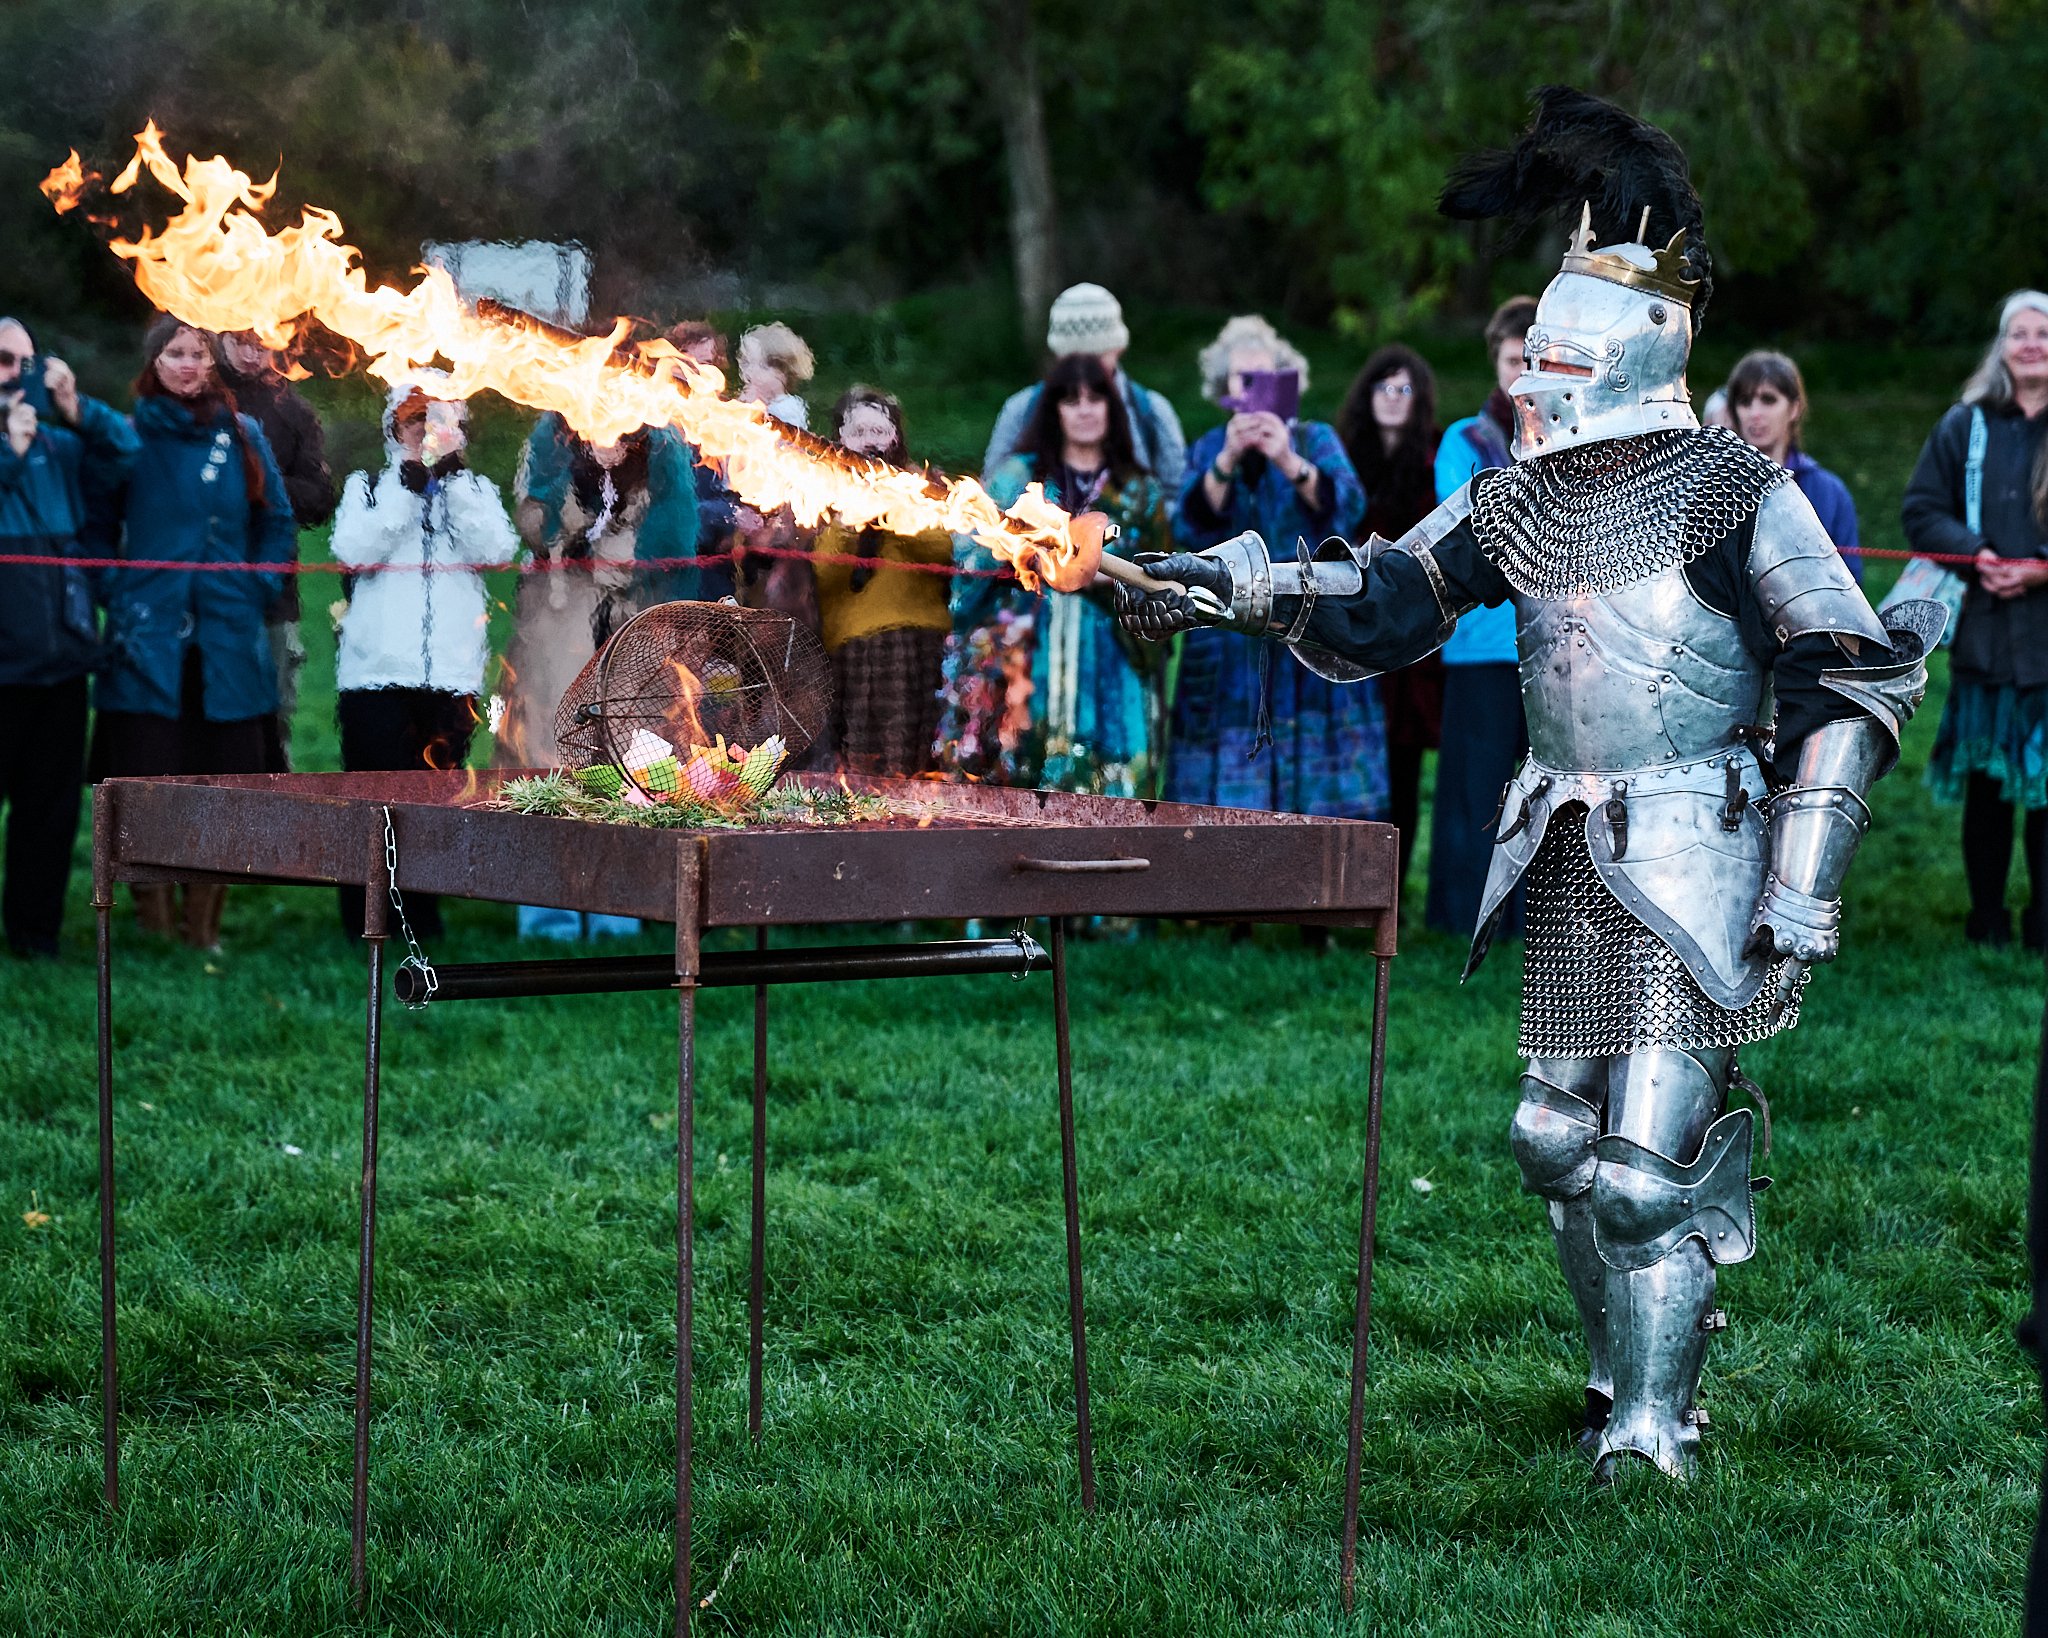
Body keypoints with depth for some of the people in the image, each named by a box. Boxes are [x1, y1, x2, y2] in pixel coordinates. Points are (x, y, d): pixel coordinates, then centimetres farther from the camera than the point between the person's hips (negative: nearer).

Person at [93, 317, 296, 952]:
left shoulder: (243, 436, 9)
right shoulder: (129, 435, 2)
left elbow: (278, 523, 17)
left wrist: (258, 590, 6)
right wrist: (115, 592, -4)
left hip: (228, 642, 2)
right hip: (149, 642, -2)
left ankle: (204, 930, 11)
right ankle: (153, 926, 2)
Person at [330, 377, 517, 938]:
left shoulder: (476, 490, 16)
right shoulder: (368, 487, 12)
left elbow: (496, 551, -3)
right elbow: (353, 550, -7)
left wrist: (455, 481, -8)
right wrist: (406, 489, -10)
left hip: (452, 674, 2)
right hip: (377, 670, -2)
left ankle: (423, 918, 9)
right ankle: (363, 919, 2)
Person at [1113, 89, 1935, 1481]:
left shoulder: (1735, 493, -9)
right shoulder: (1521, 501, 8)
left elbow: (1860, 676, -10)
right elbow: (1377, 609, 13)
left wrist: (1804, 885, -15)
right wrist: (1242, 585, -4)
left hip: (1690, 864, -6)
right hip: (1571, 868, 6)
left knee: (1645, 1165, -9)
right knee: (1563, 1142, 12)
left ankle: (1655, 1443, 3)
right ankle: (1629, 1380, 32)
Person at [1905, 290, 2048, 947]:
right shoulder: (1967, 425, 7)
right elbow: (1922, 510, 9)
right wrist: (1973, 552, -8)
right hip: (1985, 632, 2)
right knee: (1984, 782, 7)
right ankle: (1986, 919, 17)